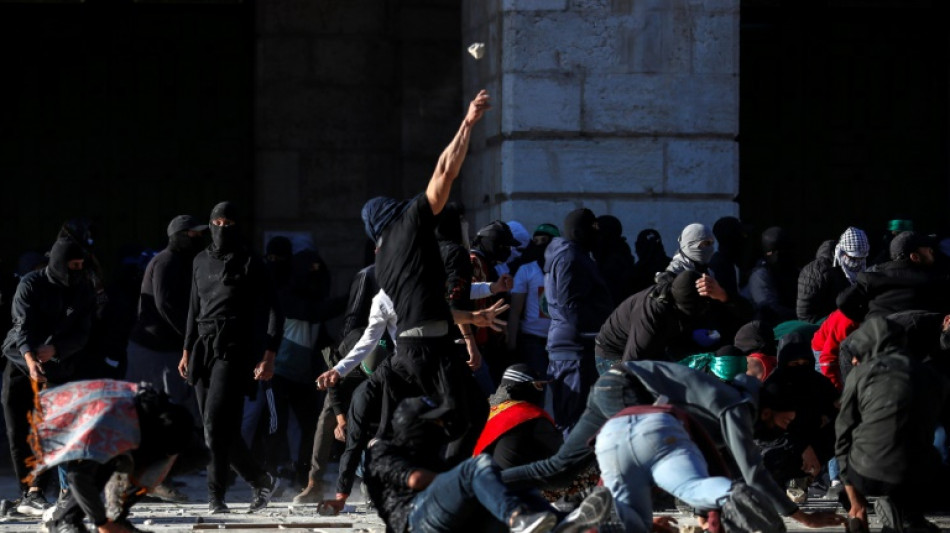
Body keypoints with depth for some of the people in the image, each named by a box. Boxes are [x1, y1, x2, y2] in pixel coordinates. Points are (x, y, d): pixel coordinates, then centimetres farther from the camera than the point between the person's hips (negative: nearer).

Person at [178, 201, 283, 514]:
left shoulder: (251, 264, 1)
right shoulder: (202, 262, 18)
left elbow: (272, 312, -3)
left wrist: (269, 356, -12)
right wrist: (187, 351, 21)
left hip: (234, 352, -6)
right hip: (204, 352, 6)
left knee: (216, 424, -17)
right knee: (219, 429, 5)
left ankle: (216, 496, -14)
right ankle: (262, 481, 21)